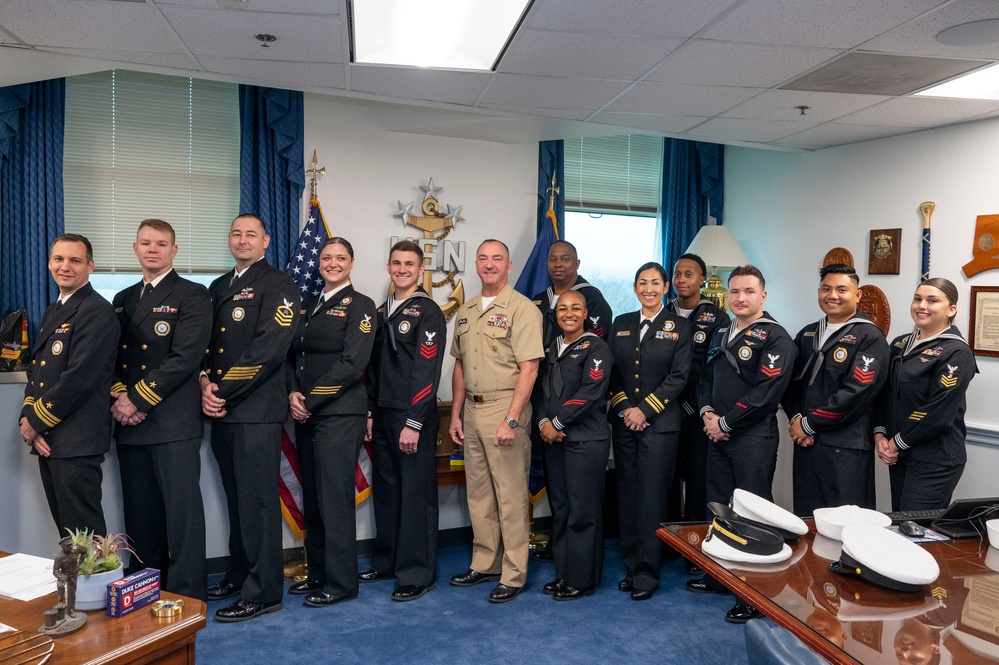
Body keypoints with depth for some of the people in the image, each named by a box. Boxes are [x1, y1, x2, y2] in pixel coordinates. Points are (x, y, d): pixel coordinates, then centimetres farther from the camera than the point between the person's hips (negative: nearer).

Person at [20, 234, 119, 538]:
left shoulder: (97, 312, -12)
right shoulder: (52, 312, 18)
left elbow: (79, 377, -19)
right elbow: (35, 369, 16)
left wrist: (35, 421, -11)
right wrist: (27, 418, 1)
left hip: (76, 442, -9)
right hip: (46, 439, 9)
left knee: (83, 531, -2)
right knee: (65, 527, 16)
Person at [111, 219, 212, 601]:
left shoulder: (192, 295, -3)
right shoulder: (123, 299, 18)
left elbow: (185, 358, -13)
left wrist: (138, 399, -13)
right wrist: (119, 396, -5)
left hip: (174, 423, -6)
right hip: (130, 424, 6)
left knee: (182, 510, -2)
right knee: (139, 513, 13)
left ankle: (187, 598, 7)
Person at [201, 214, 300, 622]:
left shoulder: (277, 286, -5)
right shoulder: (218, 287, 19)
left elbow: (268, 348, -15)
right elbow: (205, 342, 16)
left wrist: (224, 390, -14)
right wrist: (206, 383, -3)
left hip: (256, 409, -7)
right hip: (221, 409, 7)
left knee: (257, 500, -3)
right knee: (236, 497, 15)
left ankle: (263, 592, 7)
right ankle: (239, 574, 29)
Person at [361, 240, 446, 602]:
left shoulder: (428, 313, -8)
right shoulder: (382, 312, 15)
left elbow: (427, 372, -15)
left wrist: (413, 423, -18)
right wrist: (371, 413, 13)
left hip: (413, 417, -7)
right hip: (383, 416, 7)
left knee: (415, 493, -1)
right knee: (385, 488, 13)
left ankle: (417, 573, 10)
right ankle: (387, 560, 28)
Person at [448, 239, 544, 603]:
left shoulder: (521, 309, -9)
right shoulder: (465, 312, 13)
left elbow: (528, 369, -15)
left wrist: (511, 420, -20)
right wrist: (456, 414, 13)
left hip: (505, 408, -7)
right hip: (472, 410, 7)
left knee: (510, 495, 0)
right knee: (478, 492, 14)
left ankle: (513, 575, 12)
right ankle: (484, 563, 28)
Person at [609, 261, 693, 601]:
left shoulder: (680, 327, 2)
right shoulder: (621, 324, 11)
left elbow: (678, 377, -6)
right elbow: (611, 372, 7)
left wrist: (644, 409, -12)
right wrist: (623, 407, -7)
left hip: (659, 423, -3)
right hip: (624, 422, 4)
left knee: (652, 498, -1)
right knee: (627, 496, 8)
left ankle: (647, 573, 10)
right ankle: (631, 567, 20)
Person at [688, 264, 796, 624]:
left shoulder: (775, 337, -10)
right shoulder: (721, 334, 15)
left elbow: (767, 392, -18)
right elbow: (706, 378, 18)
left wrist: (725, 422, -14)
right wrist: (707, 412, -1)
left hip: (754, 436, -8)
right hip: (718, 433, 8)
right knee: (718, 506, 16)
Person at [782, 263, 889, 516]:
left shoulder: (869, 337, -6)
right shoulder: (807, 334, 14)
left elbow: (856, 392, -16)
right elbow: (791, 381, 12)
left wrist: (809, 424, -13)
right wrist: (796, 418, -6)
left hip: (846, 446, -6)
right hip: (805, 440, 6)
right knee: (806, 520, 13)